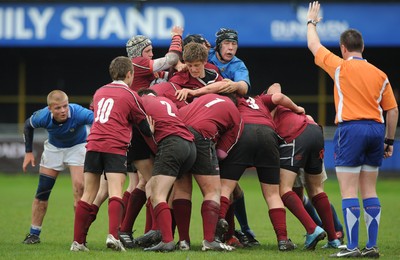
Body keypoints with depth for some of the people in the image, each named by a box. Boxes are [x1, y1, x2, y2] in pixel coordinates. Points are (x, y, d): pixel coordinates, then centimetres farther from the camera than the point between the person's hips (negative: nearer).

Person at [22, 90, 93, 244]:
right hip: (54, 148, 2)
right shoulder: (43, 117, -28)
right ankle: (34, 234, 16)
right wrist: (28, 152, -5)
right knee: (42, 191, 2)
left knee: (79, 187, -17)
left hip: (77, 146, -2)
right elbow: (28, 125, -5)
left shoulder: (78, 113, -38)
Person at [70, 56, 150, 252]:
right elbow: (145, 127, 9)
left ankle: (78, 241, 5)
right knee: (115, 193, -10)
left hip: (93, 145, 5)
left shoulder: (99, 92, 21)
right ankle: (113, 235, -28)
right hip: (115, 147, -4)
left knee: (88, 195, 7)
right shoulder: (130, 96, 5)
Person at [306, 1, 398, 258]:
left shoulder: (341, 67, -1)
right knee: (370, 191, 11)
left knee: (349, 191, -5)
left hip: (351, 129, -5)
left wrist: (312, 22, 31)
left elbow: (314, 46, 14)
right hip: (376, 130, 5)